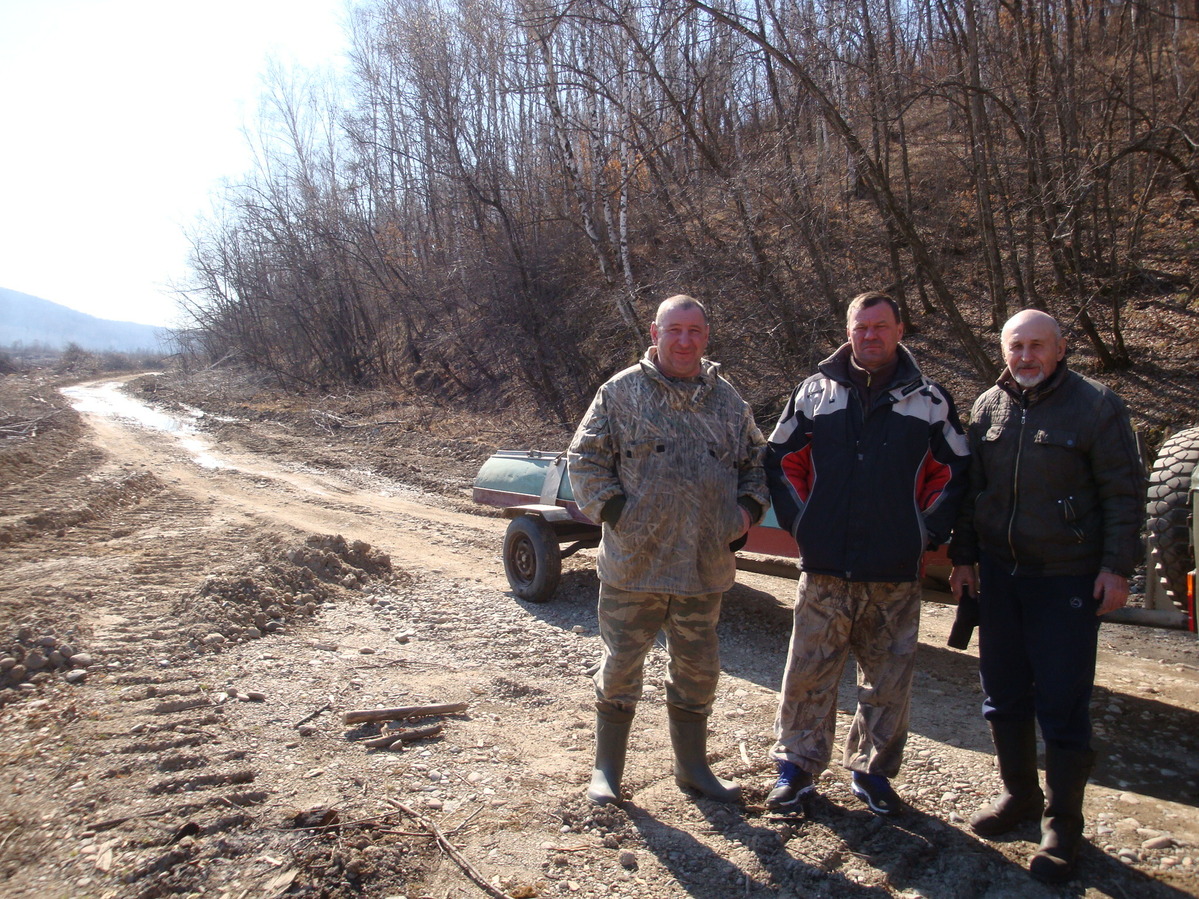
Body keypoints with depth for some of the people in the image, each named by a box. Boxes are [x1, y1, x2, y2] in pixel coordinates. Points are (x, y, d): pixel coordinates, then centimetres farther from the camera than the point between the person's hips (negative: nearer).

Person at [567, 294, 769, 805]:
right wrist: (613, 510, -13)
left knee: (697, 671, 16)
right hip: (633, 566, -3)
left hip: (704, 568, 4)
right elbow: (584, 459, -2)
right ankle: (607, 769, 26)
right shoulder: (621, 392, -3)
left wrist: (749, 507, 2)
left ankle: (692, 767, 35)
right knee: (620, 666, 7)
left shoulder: (727, 400, 9)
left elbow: (756, 460, 18)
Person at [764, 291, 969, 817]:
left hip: (896, 573, 1)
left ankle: (872, 771, 28)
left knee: (889, 679, 11)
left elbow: (952, 472, 11)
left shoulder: (929, 400, 6)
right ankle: (797, 766, 21)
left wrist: (927, 532, 3)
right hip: (825, 567, 0)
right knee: (808, 672, 5)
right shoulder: (815, 392, 6)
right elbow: (781, 459, 10)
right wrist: (800, 522, 4)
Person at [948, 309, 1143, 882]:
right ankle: (1019, 794, 33)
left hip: (1068, 579, -4)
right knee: (1002, 694, 14)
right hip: (998, 573, 5)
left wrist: (1116, 567, -10)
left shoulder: (1095, 406, -6)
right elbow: (970, 488, 12)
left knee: (1061, 704, 1)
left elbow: (1124, 492, -5)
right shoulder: (988, 408, 6)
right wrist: (963, 556, 9)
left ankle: (1062, 823, 17)